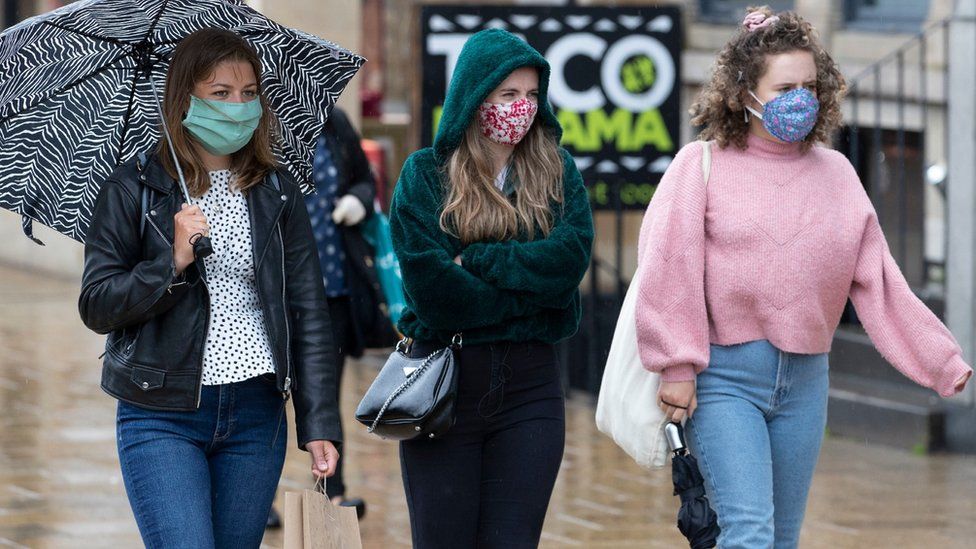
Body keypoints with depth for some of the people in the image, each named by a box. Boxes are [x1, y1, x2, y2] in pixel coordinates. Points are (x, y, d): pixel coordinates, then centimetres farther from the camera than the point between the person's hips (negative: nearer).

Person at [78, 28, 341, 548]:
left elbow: (309, 314, 7)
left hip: (255, 415, 3)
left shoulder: (278, 194, 9)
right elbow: (96, 306, -3)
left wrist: (319, 423, -2)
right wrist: (172, 261, -18)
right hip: (161, 418, -3)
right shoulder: (133, 189, 0)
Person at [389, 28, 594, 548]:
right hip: (444, 382, -2)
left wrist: (475, 260, -14)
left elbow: (569, 257, -11)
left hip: (529, 385, 2)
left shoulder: (556, 172, 8)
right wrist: (532, 286, -9)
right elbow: (434, 293, -12)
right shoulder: (424, 175, -1)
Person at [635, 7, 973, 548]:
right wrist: (676, 366, -13)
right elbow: (667, 268, -7)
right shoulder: (702, 165, -3)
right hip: (723, 376, -5)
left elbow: (876, 280, 10)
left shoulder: (836, 174, 9)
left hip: (804, 381, 5)